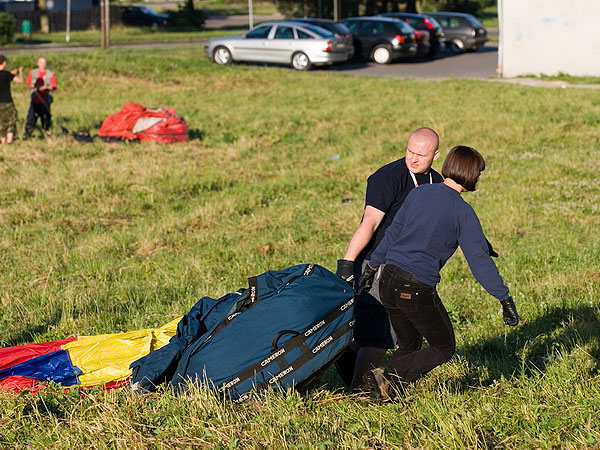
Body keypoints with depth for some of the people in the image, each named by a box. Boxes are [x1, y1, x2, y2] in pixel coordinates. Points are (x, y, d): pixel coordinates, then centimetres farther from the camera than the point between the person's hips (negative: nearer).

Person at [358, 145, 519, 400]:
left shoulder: (419, 193, 9)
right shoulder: (462, 212, -8)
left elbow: (393, 232, 16)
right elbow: (479, 258, -12)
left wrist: (373, 266, 26)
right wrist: (504, 298, -11)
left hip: (388, 279, 7)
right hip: (417, 288, -7)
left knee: (409, 345, 24)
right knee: (443, 348, 11)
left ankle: (386, 388, 7)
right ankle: (387, 376, -7)